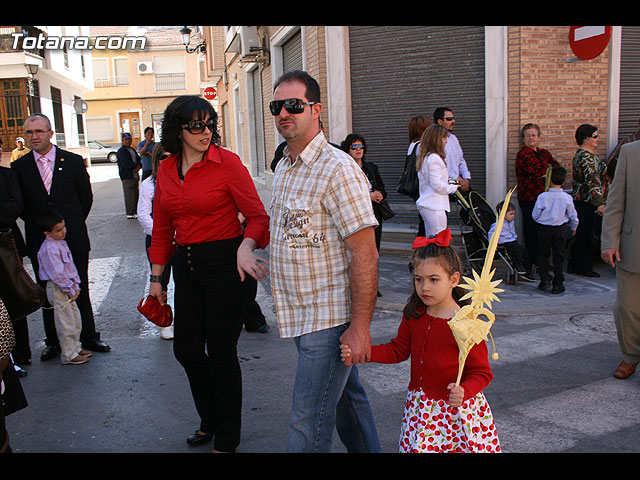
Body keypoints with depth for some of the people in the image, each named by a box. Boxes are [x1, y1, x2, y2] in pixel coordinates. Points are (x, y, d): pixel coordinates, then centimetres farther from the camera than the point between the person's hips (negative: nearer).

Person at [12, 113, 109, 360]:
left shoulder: (73, 161, -1)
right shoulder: (19, 166, 1)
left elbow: (86, 196, 6)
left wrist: (73, 224, 7)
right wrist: (39, 224, 3)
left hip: (73, 239, -1)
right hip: (40, 242, 1)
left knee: (80, 291, 8)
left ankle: (89, 337, 22)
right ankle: (53, 342, 23)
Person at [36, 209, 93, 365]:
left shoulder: (61, 243, 9)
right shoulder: (50, 248, -22)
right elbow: (57, 274, -24)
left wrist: (75, 285, 7)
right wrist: (71, 290, -16)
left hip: (68, 288, 9)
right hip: (57, 289, -9)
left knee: (75, 319, 18)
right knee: (66, 323, 0)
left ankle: (75, 348, 33)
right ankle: (68, 355, 12)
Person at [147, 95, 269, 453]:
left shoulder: (227, 162, -9)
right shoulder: (166, 170, 7)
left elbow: (258, 216, -11)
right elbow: (162, 229, 14)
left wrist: (246, 246, -30)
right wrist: (157, 278, 14)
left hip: (226, 265, -6)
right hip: (186, 266, 6)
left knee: (221, 353, 2)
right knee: (186, 349, 13)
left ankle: (226, 440, 24)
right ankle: (210, 420, 40)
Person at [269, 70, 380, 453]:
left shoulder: (337, 170, -18)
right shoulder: (284, 167, 11)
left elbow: (365, 253, -21)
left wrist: (360, 327, -22)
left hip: (330, 318, -8)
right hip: (304, 316, 9)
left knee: (309, 421, -2)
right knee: (347, 396, 22)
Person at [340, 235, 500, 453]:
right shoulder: (413, 314, -1)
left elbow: (481, 372, -13)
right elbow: (399, 349, 9)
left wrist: (464, 392, -33)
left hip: (455, 408, -5)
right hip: (419, 406, 5)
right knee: (417, 447, 10)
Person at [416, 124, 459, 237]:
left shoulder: (425, 157, 16)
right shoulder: (434, 158, -15)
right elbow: (437, 185, -19)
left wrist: (447, 183, 12)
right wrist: (453, 187, -4)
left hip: (425, 205, 10)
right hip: (435, 207, -10)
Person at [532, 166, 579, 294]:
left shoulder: (542, 197, -12)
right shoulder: (567, 198, -8)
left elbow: (535, 215, -5)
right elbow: (573, 216, 2)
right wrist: (573, 228, 21)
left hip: (544, 229, -1)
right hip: (561, 229, 1)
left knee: (543, 254, 16)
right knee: (559, 256, 9)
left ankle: (544, 279, 8)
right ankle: (558, 284, 11)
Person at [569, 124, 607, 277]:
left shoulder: (581, 154, 16)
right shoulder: (587, 157, -17)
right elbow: (592, 182, -21)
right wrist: (600, 203, -21)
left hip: (580, 200, 10)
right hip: (587, 202, -10)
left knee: (580, 234, 13)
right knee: (585, 235, -3)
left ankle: (575, 265, 20)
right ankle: (583, 267, 4)